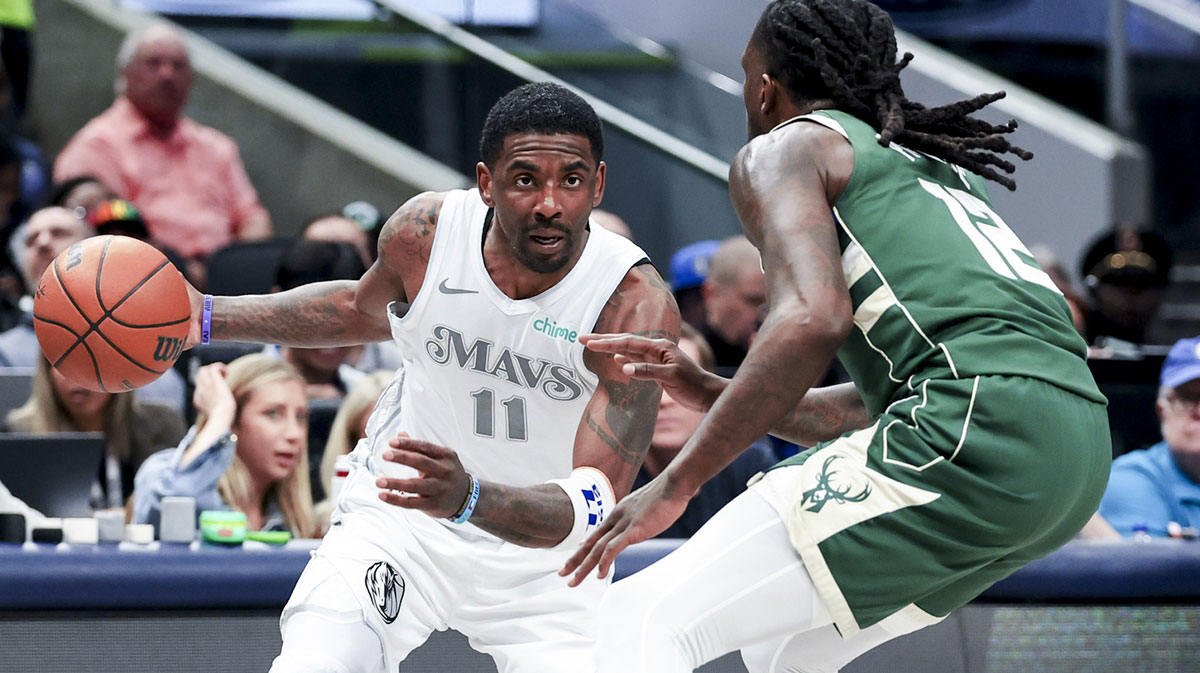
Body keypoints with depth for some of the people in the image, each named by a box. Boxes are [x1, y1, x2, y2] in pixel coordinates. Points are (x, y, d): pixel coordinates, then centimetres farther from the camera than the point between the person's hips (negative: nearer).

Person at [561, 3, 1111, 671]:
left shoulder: (784, 147, 8)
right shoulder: (933, 168, 33)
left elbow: (812, 320, -12)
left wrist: (676, 484, -9)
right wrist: (708, 391, 31)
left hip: (974, 437, -9)